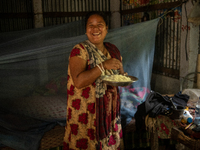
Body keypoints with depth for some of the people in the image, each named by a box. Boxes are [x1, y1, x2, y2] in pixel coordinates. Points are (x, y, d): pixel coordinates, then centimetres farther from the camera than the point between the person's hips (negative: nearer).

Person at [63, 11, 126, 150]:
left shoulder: (113, 50, 6)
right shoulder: (80, 50, -12)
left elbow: (120, 73, 18)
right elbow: (78, 81, -24)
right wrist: (103, 66, -26)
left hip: (110, 110, 5)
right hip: (86, 112, -5)